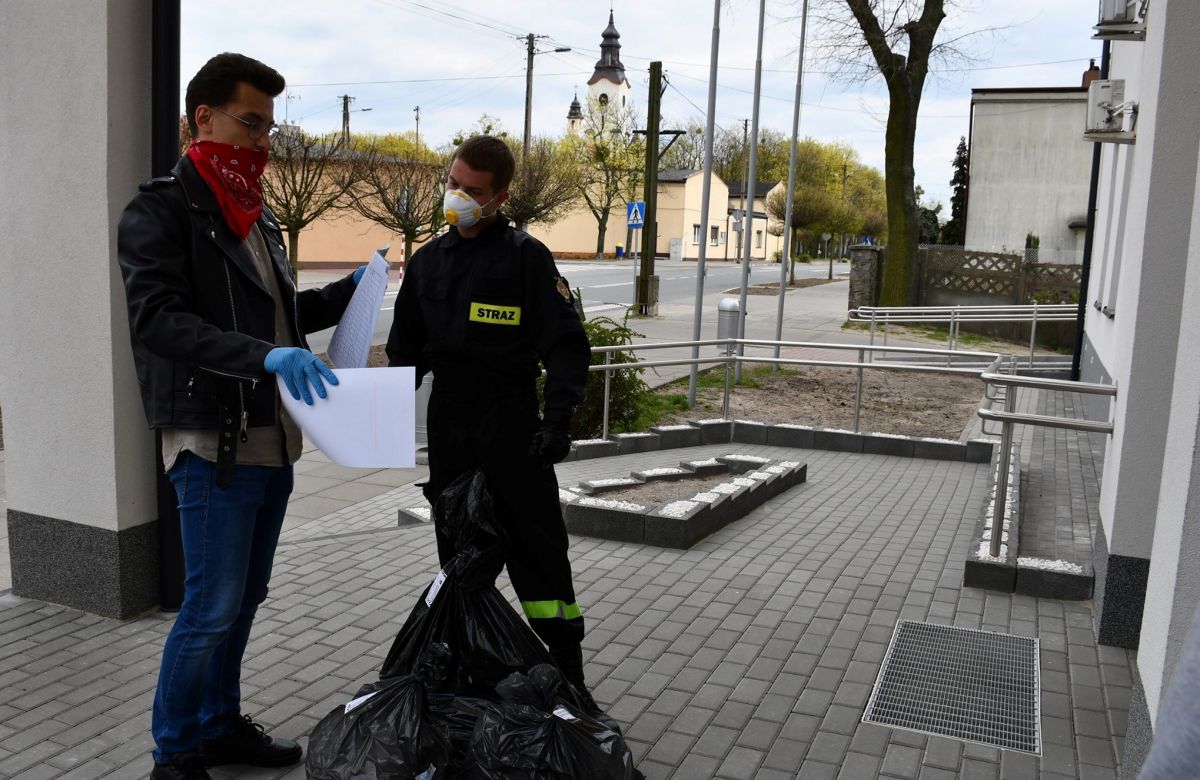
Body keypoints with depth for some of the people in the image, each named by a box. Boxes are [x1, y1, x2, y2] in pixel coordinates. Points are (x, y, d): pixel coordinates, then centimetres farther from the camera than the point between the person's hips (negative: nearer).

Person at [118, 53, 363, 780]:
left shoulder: (257, 214, 16)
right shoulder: (163, 209, -9)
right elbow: (156, 319, -22)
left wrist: (348, 291, 9)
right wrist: (263, 356, -33)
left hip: (272, 439, 8)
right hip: (213, 444, -8)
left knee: (244, 598, 16)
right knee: (212, 606, -2)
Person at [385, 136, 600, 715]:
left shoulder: (525, 256, -5)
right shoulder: (428, 261, 11)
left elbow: (566, 343, -8)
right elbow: (405, 347, 19)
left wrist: (558, 417, -19)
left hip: (512, 421, -5)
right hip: (447, 422, 5)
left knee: (538, 547, -2)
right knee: (457, 548, 11)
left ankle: (569, 673, 8)